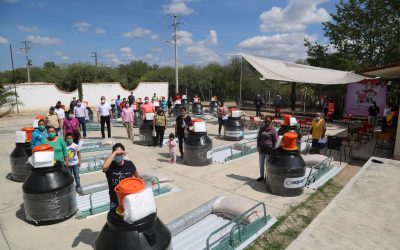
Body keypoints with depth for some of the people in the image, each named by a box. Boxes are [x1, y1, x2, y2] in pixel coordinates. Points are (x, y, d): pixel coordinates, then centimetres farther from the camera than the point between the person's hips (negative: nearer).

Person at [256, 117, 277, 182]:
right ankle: (261, 176, 29)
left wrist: (273, 149, -8)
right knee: (261, 164, 14)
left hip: (269, 150, -5)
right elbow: (258, 138, 12)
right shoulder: (262, 129, 7)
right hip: (261, 150, 5)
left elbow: (275, 141, -6)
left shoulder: (273, 130, -8)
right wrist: (258, 146, 3)